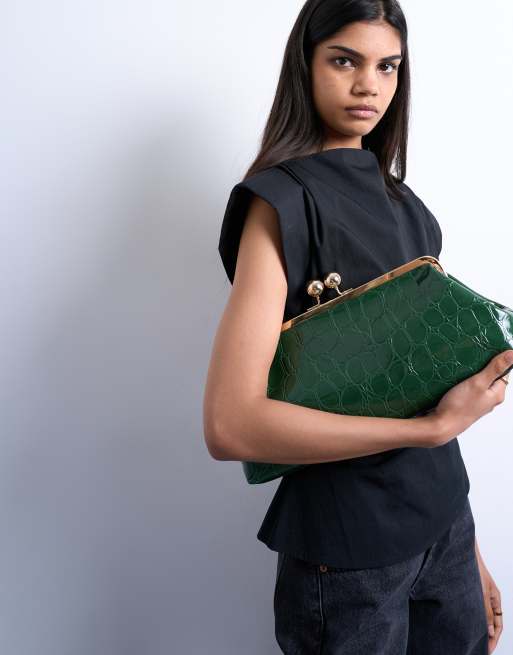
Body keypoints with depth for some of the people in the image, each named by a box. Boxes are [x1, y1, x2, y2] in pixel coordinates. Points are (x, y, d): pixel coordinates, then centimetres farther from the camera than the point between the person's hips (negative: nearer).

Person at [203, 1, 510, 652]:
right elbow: (229, 426, -26)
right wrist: (436, 426, -21)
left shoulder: (400, 201, 8)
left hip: (443, 525, 7)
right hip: (348, 549, -6)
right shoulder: (282, 201, -15)